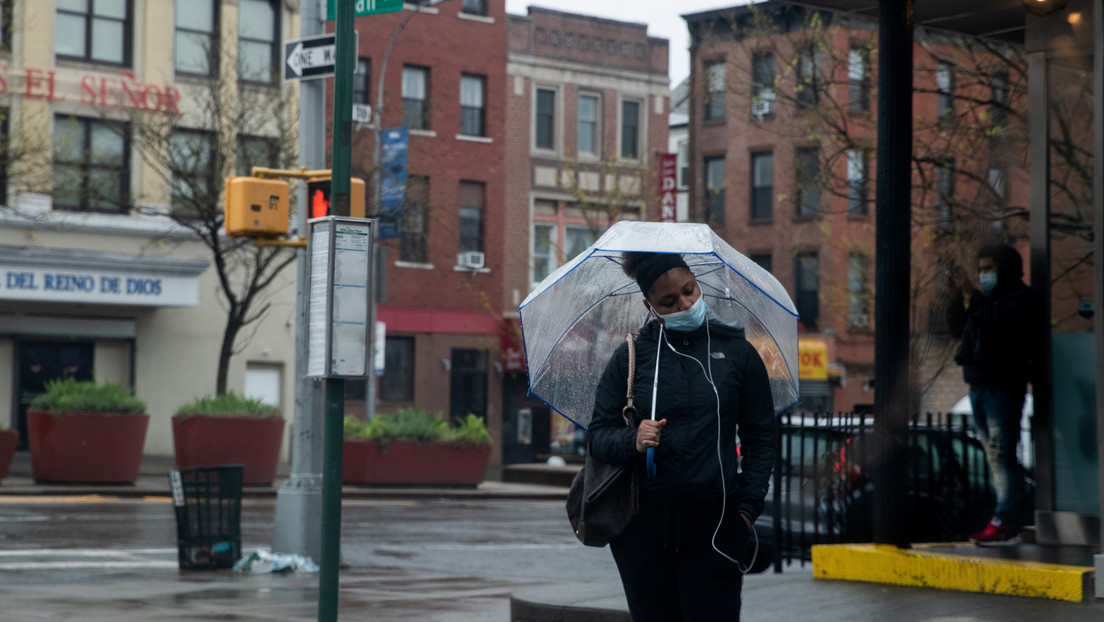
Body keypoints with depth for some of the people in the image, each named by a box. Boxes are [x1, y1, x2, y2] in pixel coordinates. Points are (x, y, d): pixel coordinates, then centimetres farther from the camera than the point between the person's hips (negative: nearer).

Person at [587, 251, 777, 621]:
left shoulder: (736, 353, 7)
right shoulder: (630, 357, 7)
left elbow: (761, 437, 9)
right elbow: (598, 434, 6)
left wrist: (748, 507, -1)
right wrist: (633, 440, -15)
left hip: (714, 525, -1)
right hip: (643, 525, 1)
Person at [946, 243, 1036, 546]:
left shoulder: (1019, 297, -3)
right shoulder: (987, 298, 22)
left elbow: (999, 319, -21)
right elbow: (959, 329, 19)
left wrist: (973, 295, -16)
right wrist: (957, 298, 7)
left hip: (1004, 387, -9)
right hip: (980, 385, 9)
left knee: (1001, 453, -13)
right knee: (995, 455, 8)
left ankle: (1006, 522, -15)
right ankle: (1008, 518, 10)